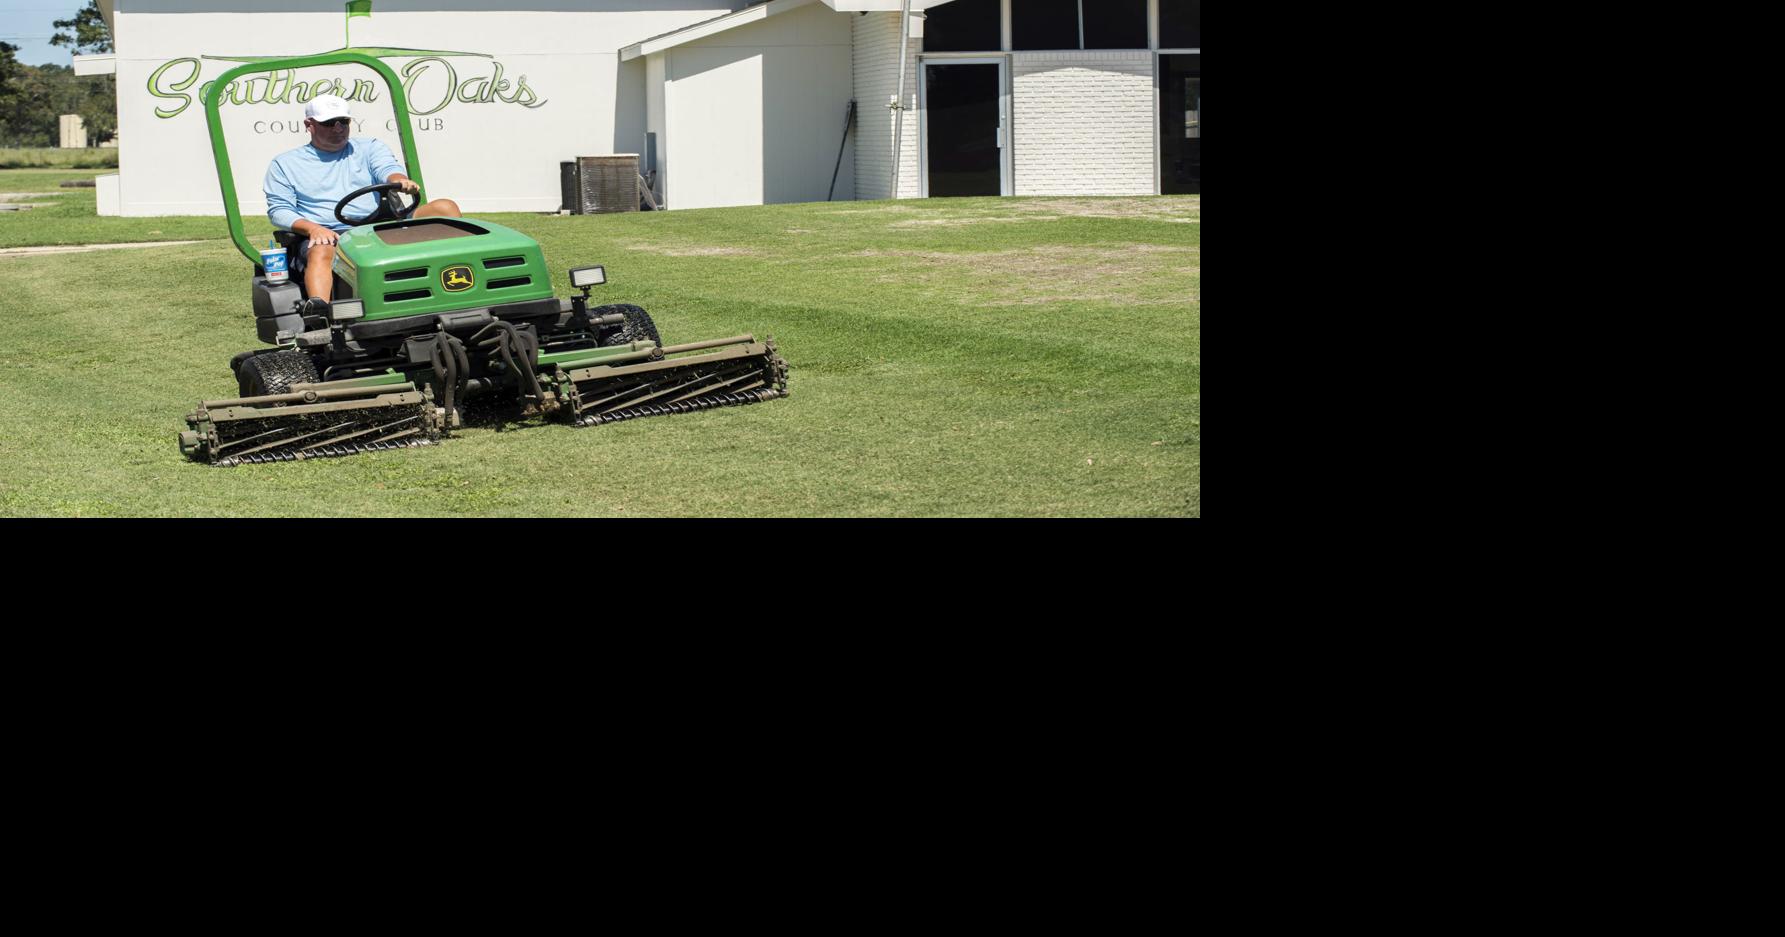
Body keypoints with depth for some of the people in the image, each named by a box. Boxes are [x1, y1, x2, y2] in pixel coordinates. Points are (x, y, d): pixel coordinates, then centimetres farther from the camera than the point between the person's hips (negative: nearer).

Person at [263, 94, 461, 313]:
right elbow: (278, 210, 7)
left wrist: (399, 180, -26)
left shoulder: (370, 148, 22)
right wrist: (312, 228, -15)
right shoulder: (285, 164, 18)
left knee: (445, 207, -15)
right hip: (325, 237, -2)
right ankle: (318, 309, -64)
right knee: (321, 253, -41)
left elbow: (387, 169, 1)